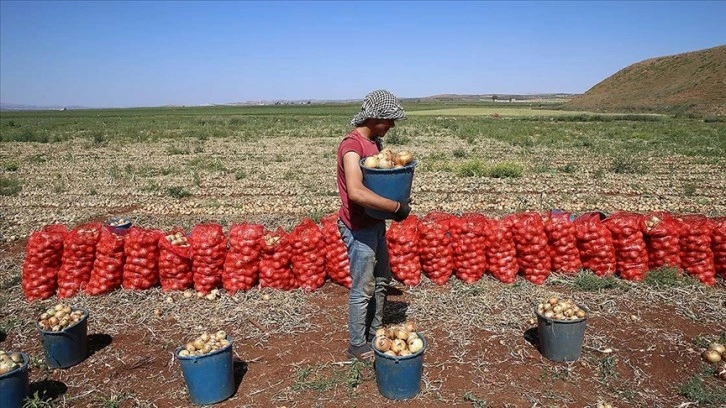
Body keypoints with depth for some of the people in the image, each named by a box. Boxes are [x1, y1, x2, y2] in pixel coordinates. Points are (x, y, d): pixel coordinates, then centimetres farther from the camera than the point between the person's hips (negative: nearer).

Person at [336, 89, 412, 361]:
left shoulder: (373, 140, 8)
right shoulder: (352, 144, -22)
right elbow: (356, 192, -35)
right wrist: (397, 207, -28)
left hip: (375, 224, 10)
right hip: (359, 228, -10)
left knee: (381, 281, 21)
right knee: (363, 290, 3)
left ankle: (375, 332, 38)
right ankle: (358, 346, 20)